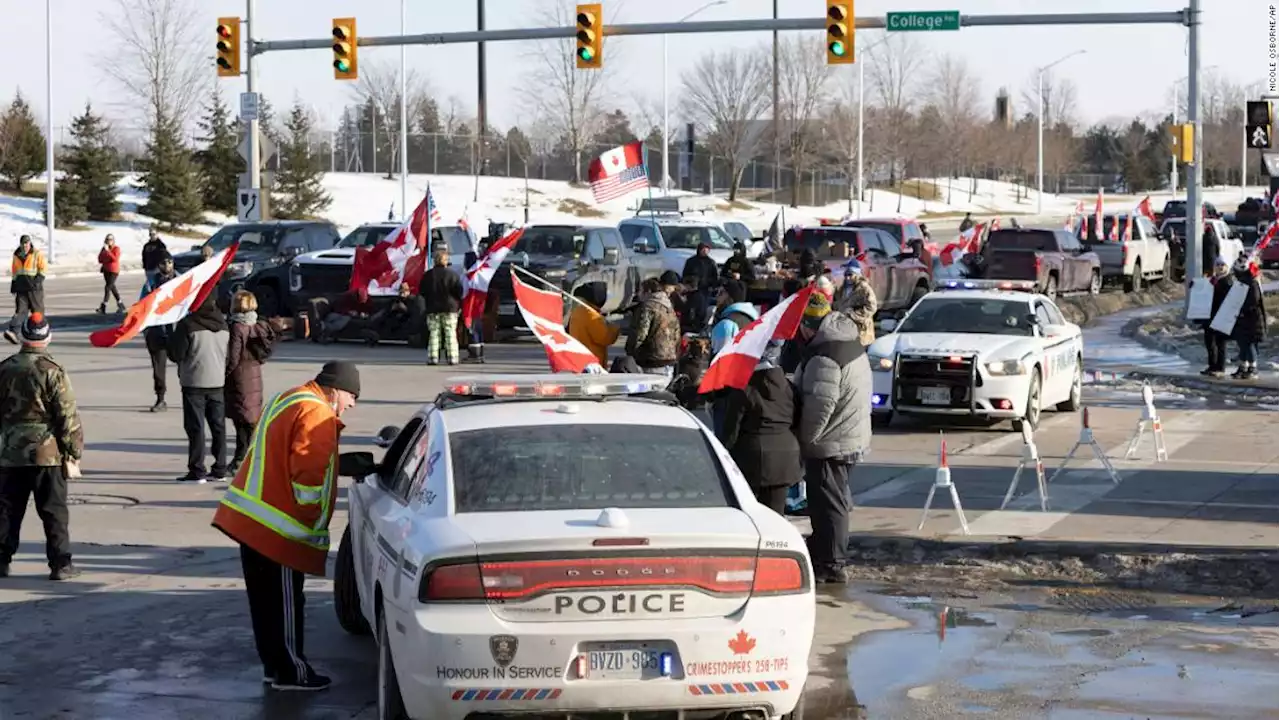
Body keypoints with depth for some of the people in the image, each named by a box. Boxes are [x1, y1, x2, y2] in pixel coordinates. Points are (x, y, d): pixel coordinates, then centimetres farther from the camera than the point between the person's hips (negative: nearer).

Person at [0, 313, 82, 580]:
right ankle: (60, 564, 1)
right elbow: (68, 416, -10)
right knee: (54, 511, 2)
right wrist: (74, 453, -3)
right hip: (47, 452, -4)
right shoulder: (52, 371, -10)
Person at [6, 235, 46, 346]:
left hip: (34, 287, -3)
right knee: (20, 310, -8)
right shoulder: (17, 255, 13)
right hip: (21, 286, 3)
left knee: (37, 310, 5)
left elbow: (42, 269, -6)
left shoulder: (37, 254, -2)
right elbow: (14, 271, 21)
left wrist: (38, 280, -19)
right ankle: (13, 332, -22)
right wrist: (13, 285, 18)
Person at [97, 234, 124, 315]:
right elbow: (100, 260, 9)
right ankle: (120, 305, 29)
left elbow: (115, 258, -21)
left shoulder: (116, 248, -6)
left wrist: (108, 251, -21)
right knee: (112, 288, 15)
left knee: (107, 287, -15)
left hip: (114, 271, -7)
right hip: (106, 270, 7)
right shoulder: (104, 248, 10)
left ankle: (103, 308, -19)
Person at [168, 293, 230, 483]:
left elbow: (176, 354, -10)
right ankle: (220, 469, 13)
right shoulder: (223, 324, 4)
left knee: (195, 427, -2)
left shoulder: (187, 324, -15)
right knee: (218, 426, 11)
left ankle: (197, 471, -3)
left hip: (194, 383, -5)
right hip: (218, 382, 5)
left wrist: (172, 337, 7)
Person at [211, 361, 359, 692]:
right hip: (280, 528, -10)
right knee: (285, 602, -2)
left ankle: (274, 665, 22)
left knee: (266, 600, 14)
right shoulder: (316, 415, -15)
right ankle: (290, 671, 4)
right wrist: (312, 523, -12)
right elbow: (309, 474, -22)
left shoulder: (287, 401, 18)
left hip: (249, 517, 10)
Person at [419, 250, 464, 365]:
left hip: (433, 309, 2)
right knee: (450, 334, 2)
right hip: (450, 308, -2)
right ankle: (452, 358, -2)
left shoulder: (427, 275, 0)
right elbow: (459, 291, -9)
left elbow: (421, 291, 4)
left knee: (434, 334, 5)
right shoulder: (452, 274, -8)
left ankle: (432, 358, 0)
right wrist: (459, 303, 9)